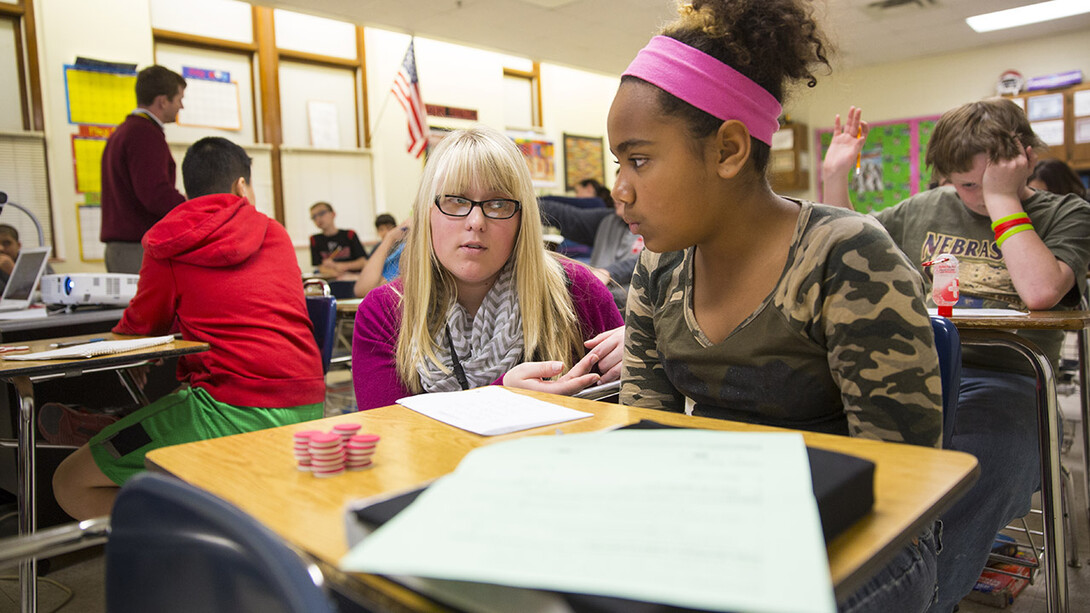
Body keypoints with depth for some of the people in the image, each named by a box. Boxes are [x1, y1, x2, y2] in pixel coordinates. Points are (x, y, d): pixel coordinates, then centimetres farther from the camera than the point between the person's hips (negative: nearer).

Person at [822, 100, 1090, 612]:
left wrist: (1003, 199, -7)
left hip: (998, 380, -2)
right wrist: (835, 181, 14)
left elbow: (1040, 291, -11)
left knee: (975, 470, -38)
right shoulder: (924, 210, 20)